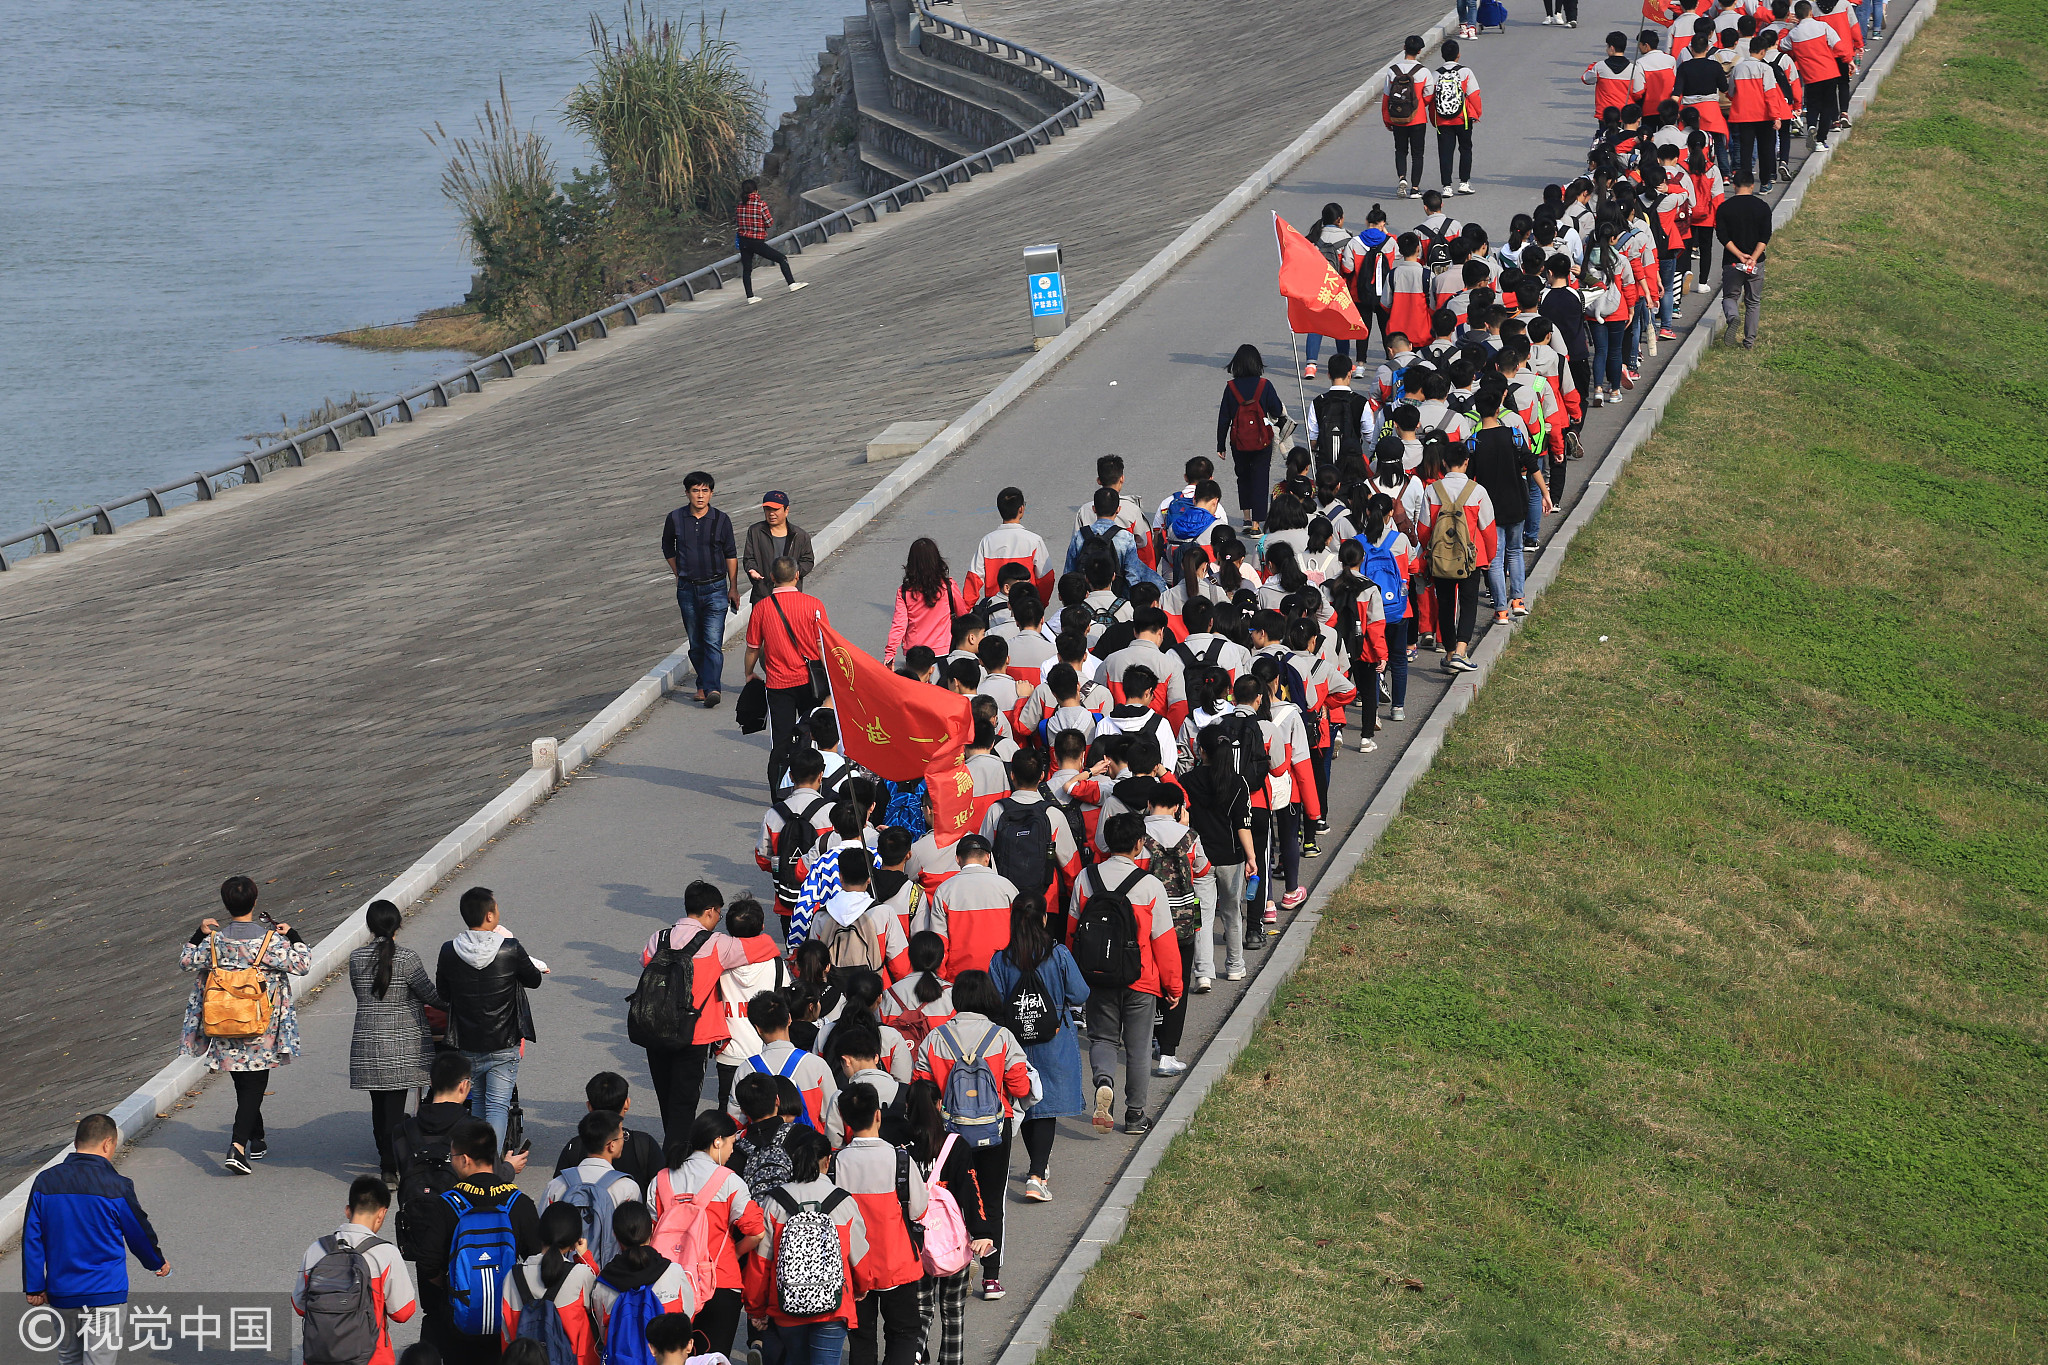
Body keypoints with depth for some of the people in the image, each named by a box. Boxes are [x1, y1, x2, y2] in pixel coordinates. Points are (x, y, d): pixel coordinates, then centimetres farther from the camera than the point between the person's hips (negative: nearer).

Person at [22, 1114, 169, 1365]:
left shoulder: (45, 1182, -2)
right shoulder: (116, 1187, -12)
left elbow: (32, 1239, 1)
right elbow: (140, 1232, 2)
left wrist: (34, 1287, 9)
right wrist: (157, 1263, 22)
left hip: (61, 1293, 4)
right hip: (104, 1292, -4)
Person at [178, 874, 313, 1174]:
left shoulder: (214, 940, -5)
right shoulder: (269, 939, -13)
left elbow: (187, 961, 10)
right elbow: (301, 964, -9)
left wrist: (199, 934, 18)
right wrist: (293, 936, 3)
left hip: (224, 1030, 3)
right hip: (261, 1031, -3)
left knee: (243, 1085, 19)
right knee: (254, 1087, -1)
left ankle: (257, 1140, 33)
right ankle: (238, 1145, -18)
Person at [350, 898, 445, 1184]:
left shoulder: (356, 958, 1)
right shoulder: (407, 958, -11)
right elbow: (430, 995, -6)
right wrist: (451, 1006, 13)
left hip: (367, 1042, 3)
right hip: (402, 1043, -3)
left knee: (378, 1103, 15)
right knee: (395, 1104, -3)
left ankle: (386, 1157, 29)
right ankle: (390, 1168, -9)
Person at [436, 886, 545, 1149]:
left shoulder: (449, 952, -10)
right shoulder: (511, 950, -16)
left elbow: (443, 993, 4)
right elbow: (534, 980, 1)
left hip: (467, 1045, 3)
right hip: (504, 1045, -3)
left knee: (477, 1103, 20)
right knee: (497, 1106, 0)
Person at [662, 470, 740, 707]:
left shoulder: (721, 520, -1)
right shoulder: (675, 519, 1)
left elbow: (731, 554, 8)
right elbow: (668, 548, 18)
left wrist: (733, 588, 7)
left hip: (715, 589, -2)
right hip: (687, 589, 2)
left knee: (713, 642, -13)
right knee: (696, 643, 9)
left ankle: (711, 688, -20)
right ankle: (703, 683, 24)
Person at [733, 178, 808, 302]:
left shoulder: (740, 205, 1)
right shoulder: (761, 204, -13)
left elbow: (736, 223, 9)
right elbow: (769, 223, -9)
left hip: (743, 241, 5)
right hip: (756, 242, -5)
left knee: (747, 270, 13)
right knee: (782, 259, 3)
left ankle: (750, 297, 14)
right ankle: (792, 284, -3)